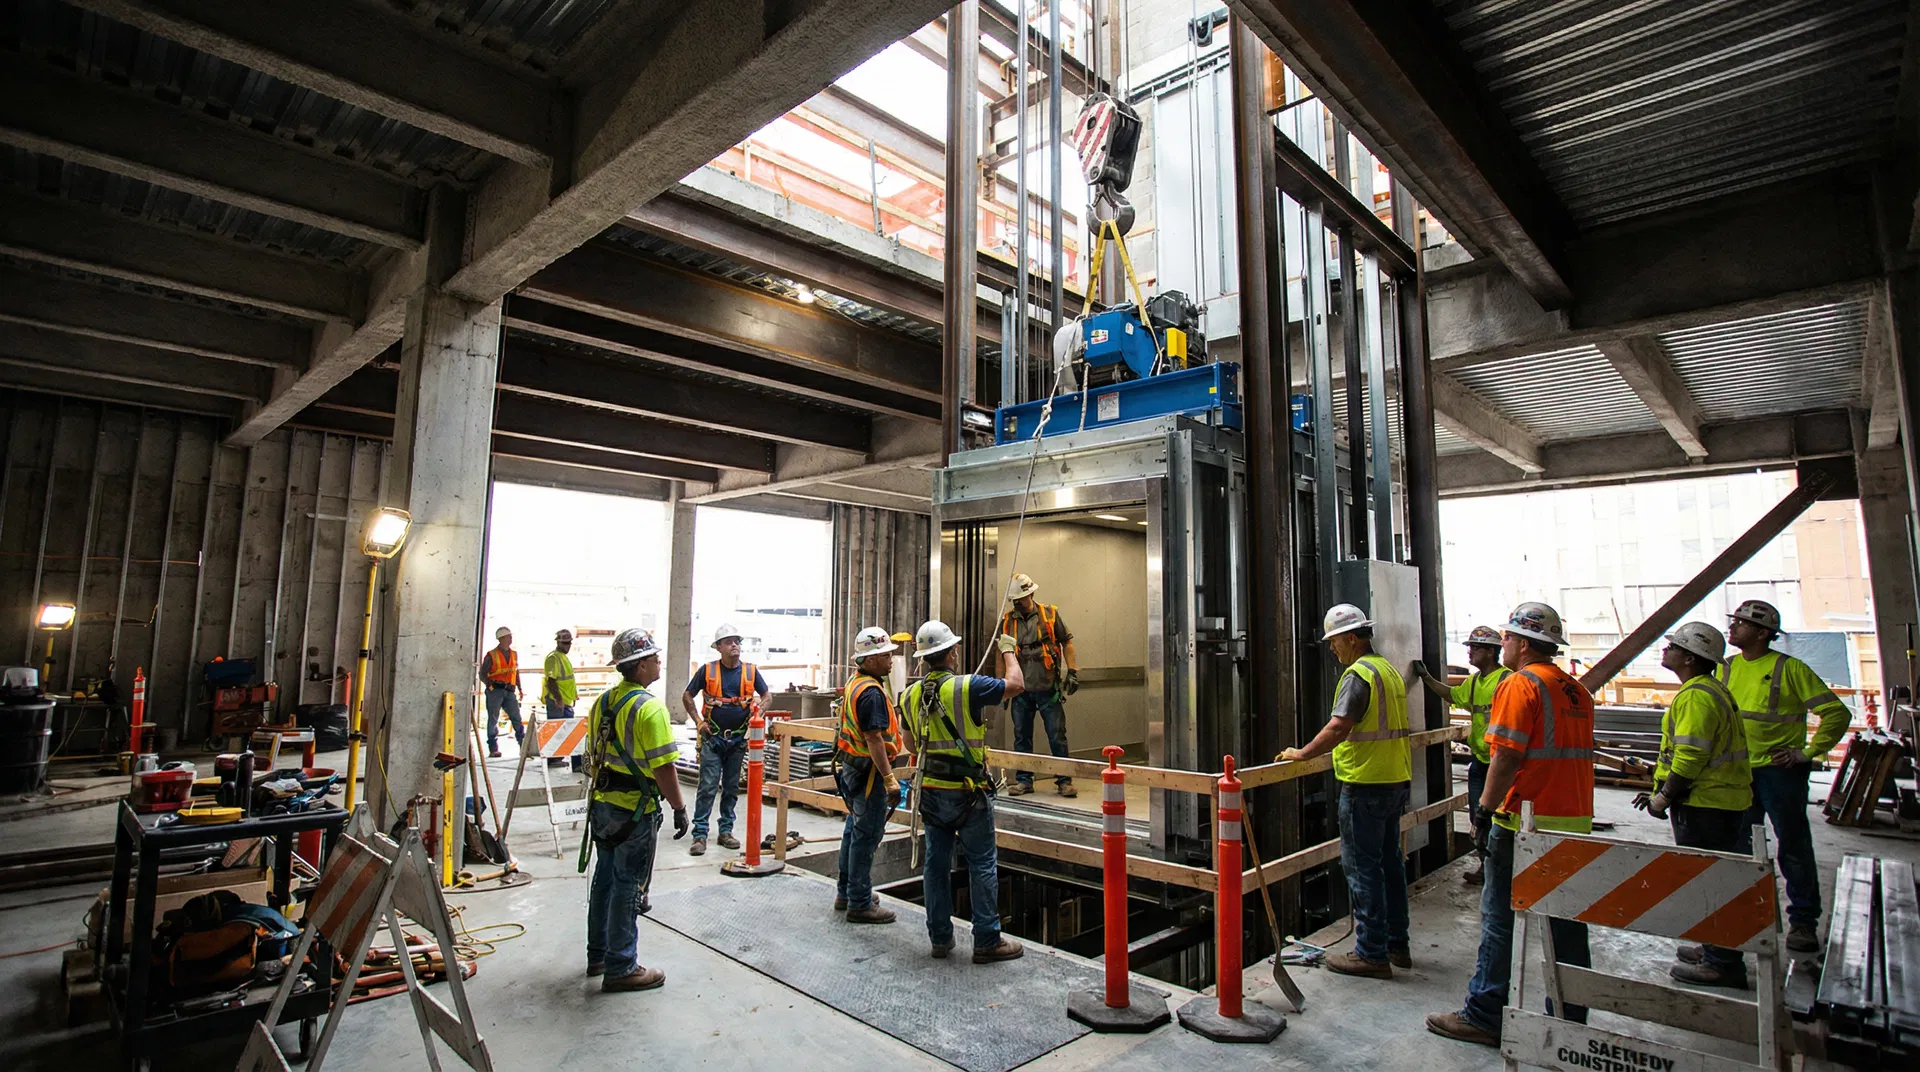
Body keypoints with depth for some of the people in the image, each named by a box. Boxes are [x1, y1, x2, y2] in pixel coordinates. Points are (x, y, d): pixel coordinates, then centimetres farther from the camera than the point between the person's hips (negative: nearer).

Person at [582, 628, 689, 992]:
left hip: (603, 806, 9)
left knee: (605, 879, 19)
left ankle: (598, 954, 33)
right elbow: (663, 768, -22)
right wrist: (679, 808, -11)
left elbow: (595, 757, 15)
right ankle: (621, 968, 13)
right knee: (628, 887, 2)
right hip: (635, 812, -9)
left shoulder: (603, 701, 5)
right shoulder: (649, 708, -21)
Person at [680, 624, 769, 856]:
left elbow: (766, 696, 12)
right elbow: (687, 697, 4)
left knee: (732, 788, 11)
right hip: (712, 737, -2)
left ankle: (726, 831, 21)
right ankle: (699, 834, 2)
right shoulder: (707, 670, -5)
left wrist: (758, 705, -9)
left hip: (738, 738, 3)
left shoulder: (750, 671, 0)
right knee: (708, 787, -5)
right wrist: (699, 722, -3)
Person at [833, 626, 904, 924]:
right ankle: (860, 904, 8)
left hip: (851, 767, 11)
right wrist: (889, 779, -26)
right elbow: (874, 739, -27)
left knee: (854, 829, 19)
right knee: (867, 835, -1)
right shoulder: (871, 692, -23)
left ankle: (846, 892, 32)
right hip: (868, 770, -11)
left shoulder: (854, 681, 9)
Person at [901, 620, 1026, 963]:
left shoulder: (911, 694, 1)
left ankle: (940, 937, 23)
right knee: (982, 864, 5)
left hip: (931, 790, 6)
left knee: (936, 863, 14)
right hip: (968, 792, -6)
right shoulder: (967, 687, -19)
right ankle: (987, 941, 11)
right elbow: (1016, 684, -9)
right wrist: (1008, 650, 6)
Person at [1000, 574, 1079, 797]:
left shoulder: (1050, 614, 0)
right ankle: (1023, 780, 21)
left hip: (1048, 689, -2)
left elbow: (1066, 643, 4)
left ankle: (1064, 781, 13)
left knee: (1057, 736, 3)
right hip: (1021, 691, 2)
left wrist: (1072, 672, -4)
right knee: (1022, 737, 9)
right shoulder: (1007, 621, 5)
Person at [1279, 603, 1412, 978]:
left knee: (1362, 868, -3)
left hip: (1366, 784, -10)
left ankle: (1372, 954, 3)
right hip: (1396, 780, 10)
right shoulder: (1390, 670, 14)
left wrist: (1302, 754, -16)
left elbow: (1338, 727, -24)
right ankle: (1397, 944, 27)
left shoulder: (1359, 674, -16)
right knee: (1390, 862, 17)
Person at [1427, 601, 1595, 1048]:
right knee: (1566, 925, 14)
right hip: (1575, 823, 8)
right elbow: (1577, 756, 18)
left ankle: (1483, 1017, 8)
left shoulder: (1520, 685, -14)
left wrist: (1485, 810, -14)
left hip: (1525, 824, -8)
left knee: (1501, 922, 0)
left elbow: (1506, 757, -19)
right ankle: (1569, 1020, 23)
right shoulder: (1577, 691, 12)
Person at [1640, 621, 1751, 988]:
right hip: (1720, 801, 11)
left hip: (1705, 806, -11)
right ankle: (1717, 948, 32)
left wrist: (1664, 797, -14)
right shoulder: (1711, 690, 16)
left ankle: (1722, 965, 6)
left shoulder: (1696, 696, -19)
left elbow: (1690, 756, -25)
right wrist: (1664, 791, 17)